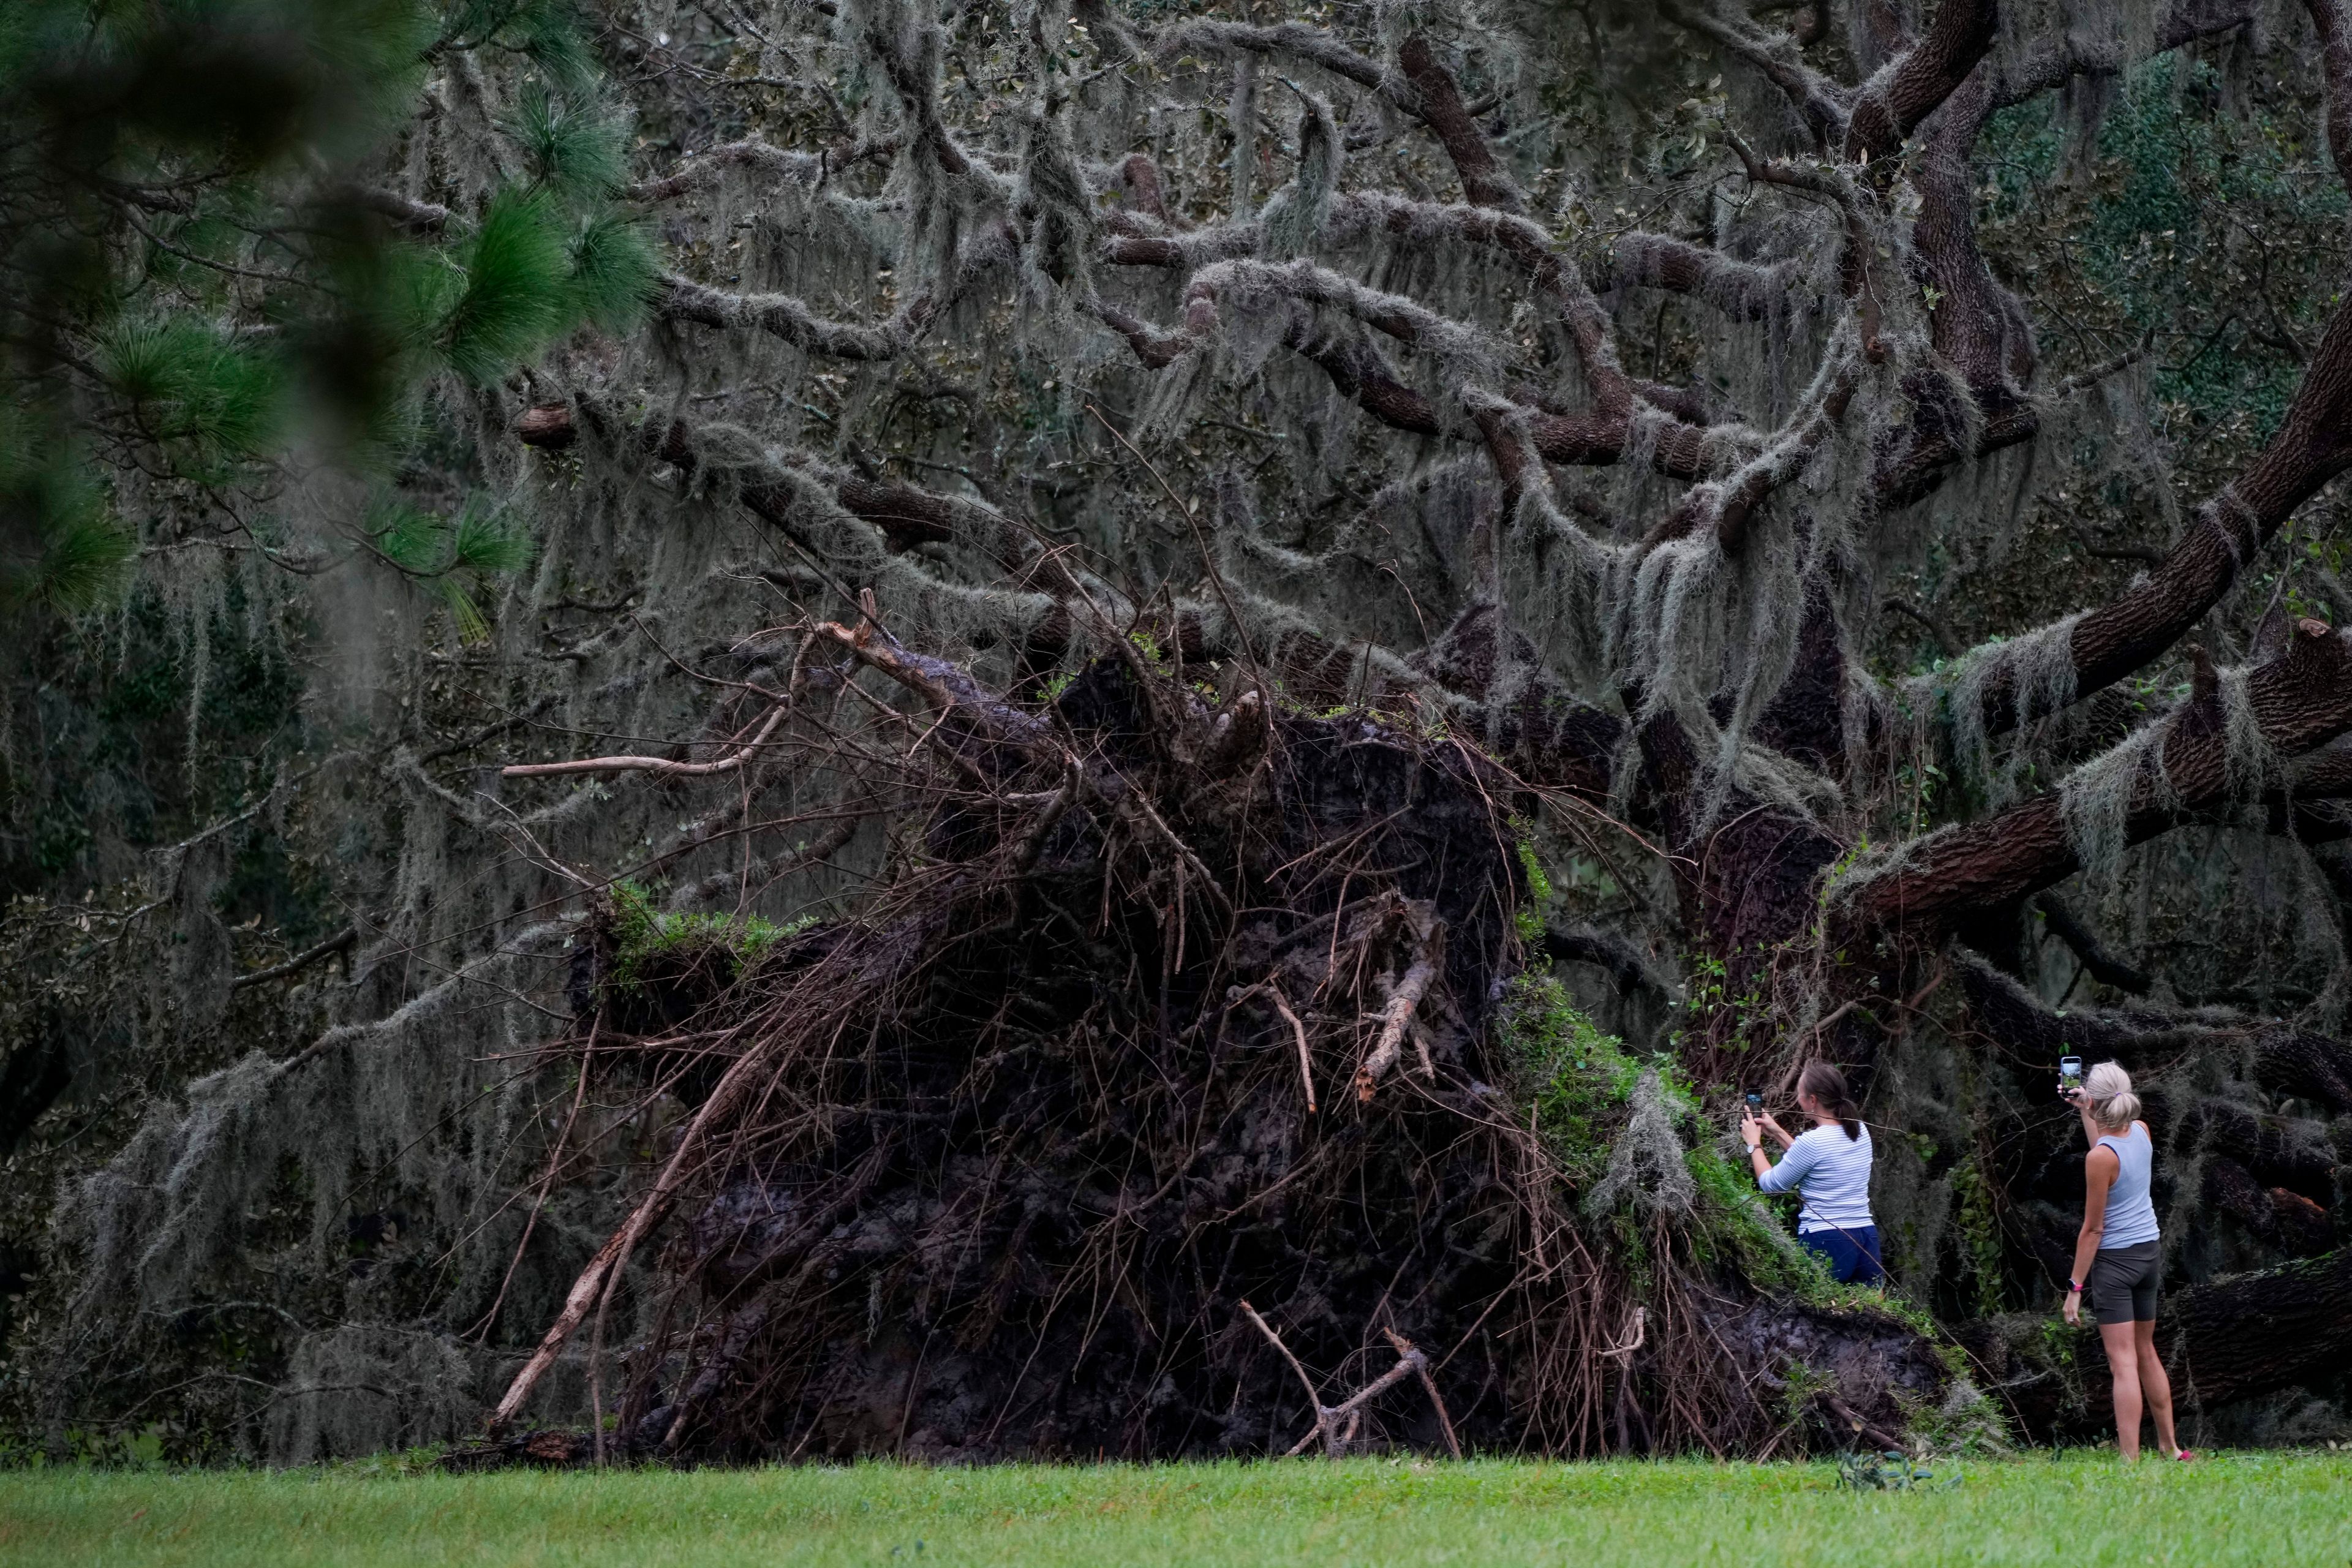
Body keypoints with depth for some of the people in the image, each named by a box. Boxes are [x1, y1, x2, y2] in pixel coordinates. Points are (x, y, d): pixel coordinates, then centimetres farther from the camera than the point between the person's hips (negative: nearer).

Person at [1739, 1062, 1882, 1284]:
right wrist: (1778, 1133, 31)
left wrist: (1754, 1144, 15)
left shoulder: (1812, 1141, -13)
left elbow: (1770, 1184, -1)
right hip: (1867, 1238, 7)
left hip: (1825, 1244, -7)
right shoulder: (1861, 1132, 9)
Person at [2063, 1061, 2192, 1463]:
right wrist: (2085, 1114, 28)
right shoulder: (2142, 1132, -1)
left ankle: (2130, 1460, -11)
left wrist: (2075, 1287, -11)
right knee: (2146, 1353, 21)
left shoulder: (2100, 1157, -21)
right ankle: (2171, 1448, 28)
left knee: (2123, 1362, -7)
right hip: (2150, 1252, 7)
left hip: (2115, 1260, -7)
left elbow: (2093, 1228, -17)